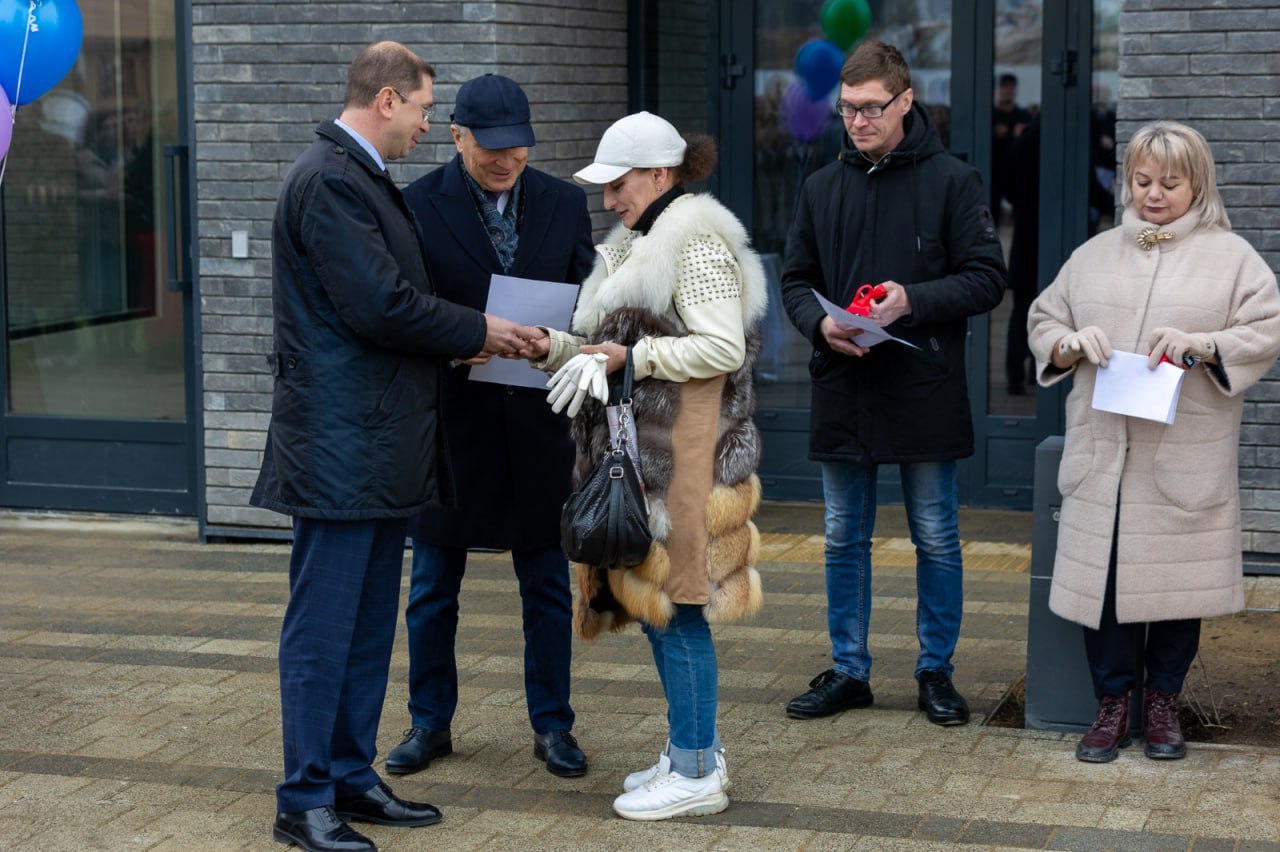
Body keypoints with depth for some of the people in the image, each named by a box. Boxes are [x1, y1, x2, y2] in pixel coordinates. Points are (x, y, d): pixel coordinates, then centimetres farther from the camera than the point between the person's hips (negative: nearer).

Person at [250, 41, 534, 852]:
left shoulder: (364, 178, 16)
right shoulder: (328, 180, -16)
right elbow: (379, 306, -21)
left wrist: (458, 340, 5)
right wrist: (477, 332, -9)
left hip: (383, 444, 10)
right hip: (341, 447, -10)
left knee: (370, 624, 15)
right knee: (323, 624, -2)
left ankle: (353, 776, 24)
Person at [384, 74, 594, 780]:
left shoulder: (564, 203, 5)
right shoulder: (416, 206, -4)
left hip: (539, 422, 2)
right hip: (451, 422, -2)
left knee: (548, 585, 8)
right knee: (432, 588, 8)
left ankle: (551, 725, 20)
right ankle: (430, 723, 22)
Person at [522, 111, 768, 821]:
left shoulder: (697, 244, -11)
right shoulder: (635, 244, 19)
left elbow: (723, 347, -18)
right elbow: (612, 344, 19)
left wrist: (634, 358, -20)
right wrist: (553, 347, 2)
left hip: (683, 450, -10)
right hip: (640, 444, 10)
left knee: (676, 603, -7)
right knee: (648, 597, 12)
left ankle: (696, 775, 0)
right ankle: (692, 746, 22)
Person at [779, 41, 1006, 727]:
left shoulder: (952, 181, -3)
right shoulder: (821, 188, 9)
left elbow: (987, 279, -6)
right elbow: (795, 281, 12)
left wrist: (913, 300, -20)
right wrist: (820, 324, -9)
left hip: (926, 394, -3)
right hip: (841, 394, 4)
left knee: (936, 539, 6)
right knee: (844, 540, 10)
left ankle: (936, 671, 19)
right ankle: (848, 670, 21)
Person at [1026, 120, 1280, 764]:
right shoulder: (1093, 255, 15)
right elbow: (1042, 322, 17)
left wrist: (1200, 344, -18)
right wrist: (1071, 344, -5)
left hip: (1186, 461, -2)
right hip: (1102, 455, 2)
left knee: (1177, 577, 3)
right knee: (1102, 576, 0)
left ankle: (1162, 702, 19)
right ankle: (1113, 703, 13)